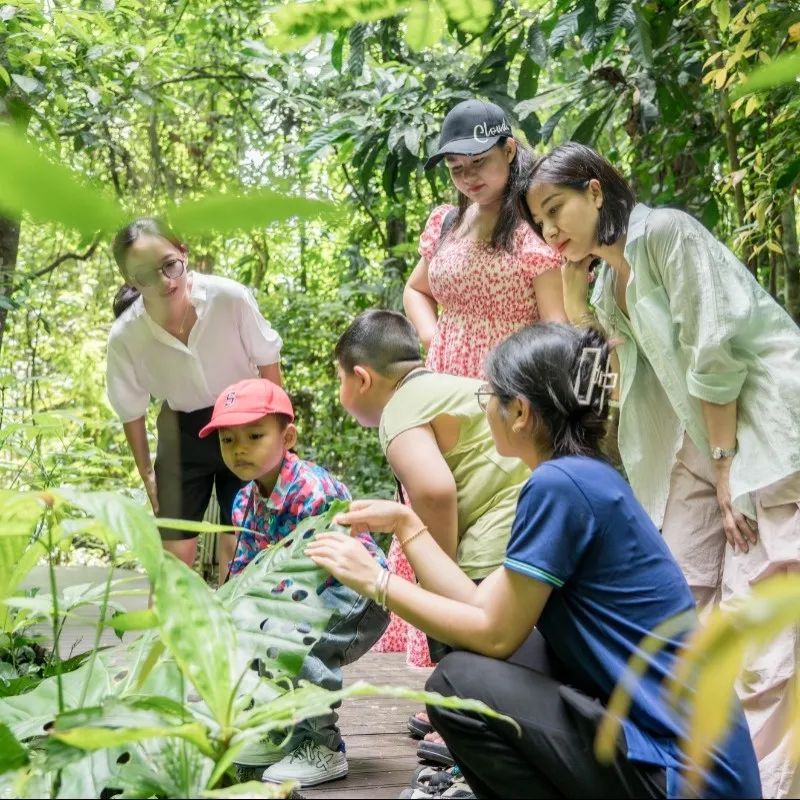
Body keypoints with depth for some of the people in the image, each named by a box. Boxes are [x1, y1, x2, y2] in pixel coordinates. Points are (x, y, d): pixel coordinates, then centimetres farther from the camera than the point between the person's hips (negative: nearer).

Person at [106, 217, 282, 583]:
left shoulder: (229, 297, -28)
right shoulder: (124, 336, -24)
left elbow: (267, 363, -9)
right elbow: (131, 411, -4)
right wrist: (147, 471, 5)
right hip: (183, 432, 1)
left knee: (238, 546, 4)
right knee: (175, 551, 3)